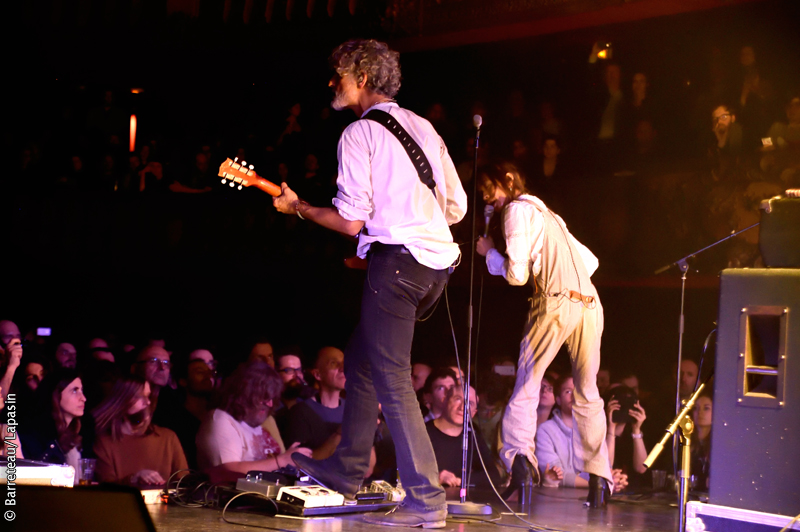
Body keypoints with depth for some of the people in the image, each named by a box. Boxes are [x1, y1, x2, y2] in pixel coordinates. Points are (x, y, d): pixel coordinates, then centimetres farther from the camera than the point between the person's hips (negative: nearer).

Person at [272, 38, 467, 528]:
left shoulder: (359, 133, -6)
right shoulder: (423, 127, 16)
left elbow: (351, 221, -11)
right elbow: (457, 207, 13)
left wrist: (298, 207, 4)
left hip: (397, 260, -9)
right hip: (438, 260, 9)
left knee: (392, 381, -6)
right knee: (362, 359, 21)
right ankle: (346, 471, 28)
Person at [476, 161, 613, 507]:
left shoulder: (517, 210, 2)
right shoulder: (547, 213, 27)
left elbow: (516, 274, -5)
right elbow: (590, 261, 30)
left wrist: (489, 252, 10)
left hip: (555, 303, -7)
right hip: (590, 303, 7)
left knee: (526, 388, -3)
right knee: (587, 395, 11)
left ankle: (520, 457, -23)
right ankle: (598, 481, 6)